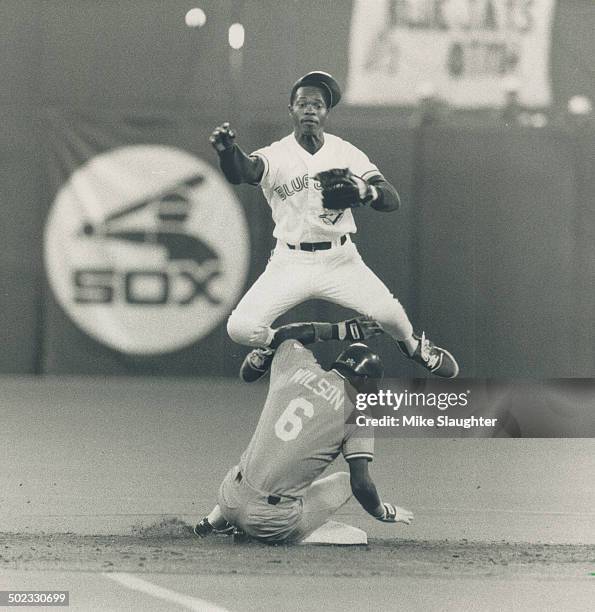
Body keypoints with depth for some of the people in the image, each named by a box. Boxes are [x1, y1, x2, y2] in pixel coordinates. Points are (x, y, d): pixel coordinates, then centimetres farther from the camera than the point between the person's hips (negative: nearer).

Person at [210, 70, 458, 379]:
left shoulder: (345, 152, -2)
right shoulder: (277, 155, -9)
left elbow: (392, 199, -11)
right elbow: (243, 171, -32)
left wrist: (367, 191, -35)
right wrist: (228, 151, -57)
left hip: (339, 259, 1)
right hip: (290, 262, -1)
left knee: (388, 313, -18)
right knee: (241, 328, -17)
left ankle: (411, 344, 21)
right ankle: (270, 343, 22)